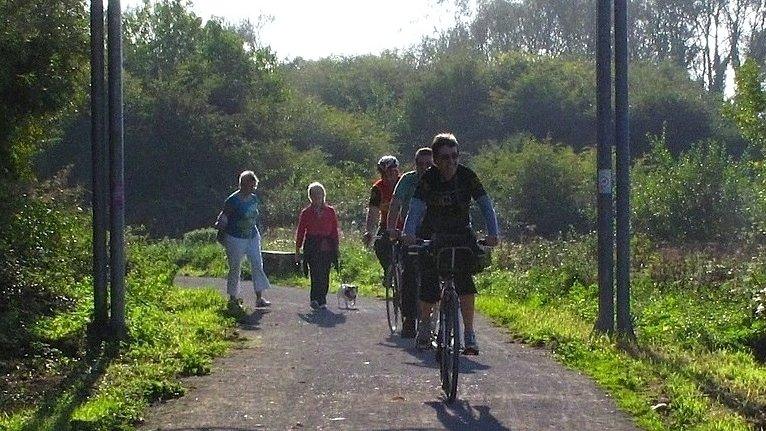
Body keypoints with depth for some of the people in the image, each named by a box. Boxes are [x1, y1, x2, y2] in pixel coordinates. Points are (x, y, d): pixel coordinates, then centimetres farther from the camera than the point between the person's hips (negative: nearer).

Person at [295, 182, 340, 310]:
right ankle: (314, 299, -12)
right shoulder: (306, 213, 7)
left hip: (327, 246, 2)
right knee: (316, 272, -15)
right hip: (312, 246, -2)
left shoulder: (330, 211, 11)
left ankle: (322, 300, 7)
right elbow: (300, 232, 9)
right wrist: (297, 250, 6)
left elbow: (335, 231, 12)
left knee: (324, 274, -1)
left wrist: (336, 248, 8)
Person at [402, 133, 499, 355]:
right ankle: (424, 325, 20)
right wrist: (409, 234, -47)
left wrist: (493, 234, -34)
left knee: (465, 279, -21)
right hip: (432, 235, 0)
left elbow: (486, 205, -19)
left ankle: (469, 334, -15)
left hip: (461, 234, 0)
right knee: (429, 286, -9)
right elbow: (415, 208, -29)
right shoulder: (428, 179, -18)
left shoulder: (467, 176, -15)